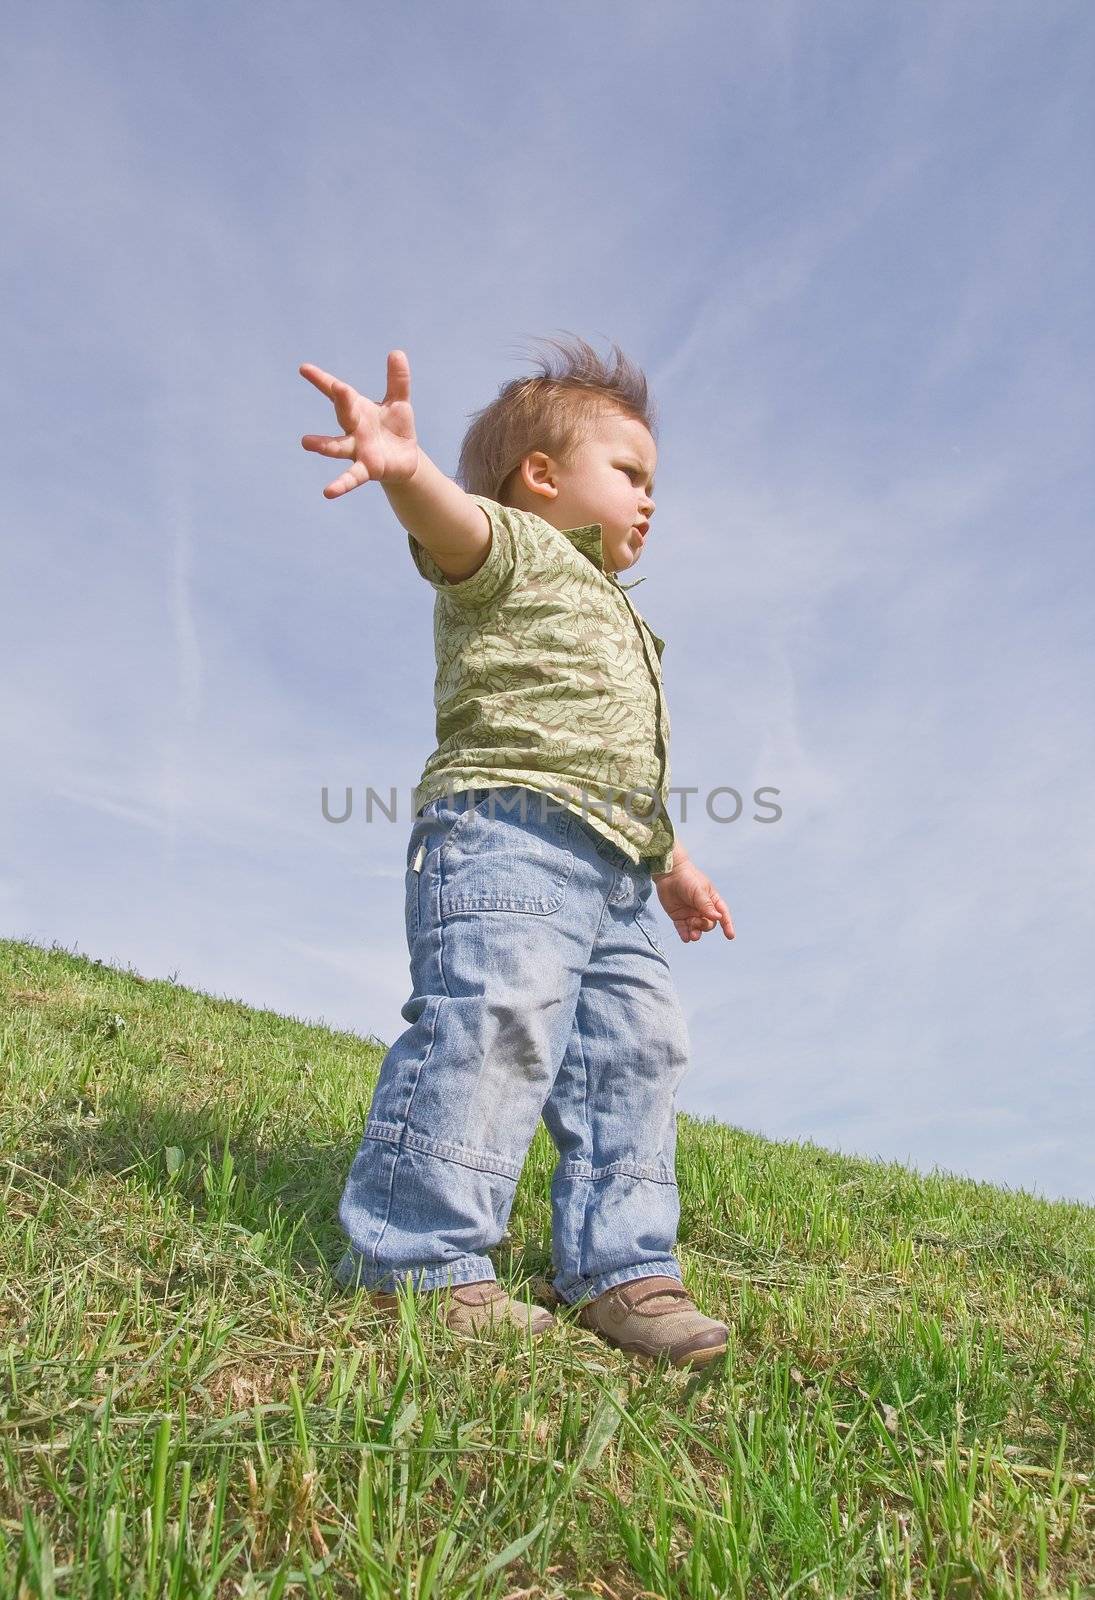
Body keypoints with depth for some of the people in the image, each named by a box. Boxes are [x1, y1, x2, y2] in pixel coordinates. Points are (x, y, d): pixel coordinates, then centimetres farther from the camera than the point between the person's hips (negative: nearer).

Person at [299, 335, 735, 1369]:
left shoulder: (615, 622, 36)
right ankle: (415, 1256, -12)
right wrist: (408, 470, -42)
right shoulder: (516, 553, 7)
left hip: (614, 875, 9)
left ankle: (618, 1269, 11)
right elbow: (456, 528, -19)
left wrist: (673, 867, 38)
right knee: (495, 1022, -22)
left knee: (636, 1053, 4)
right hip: (505, 829, -9)